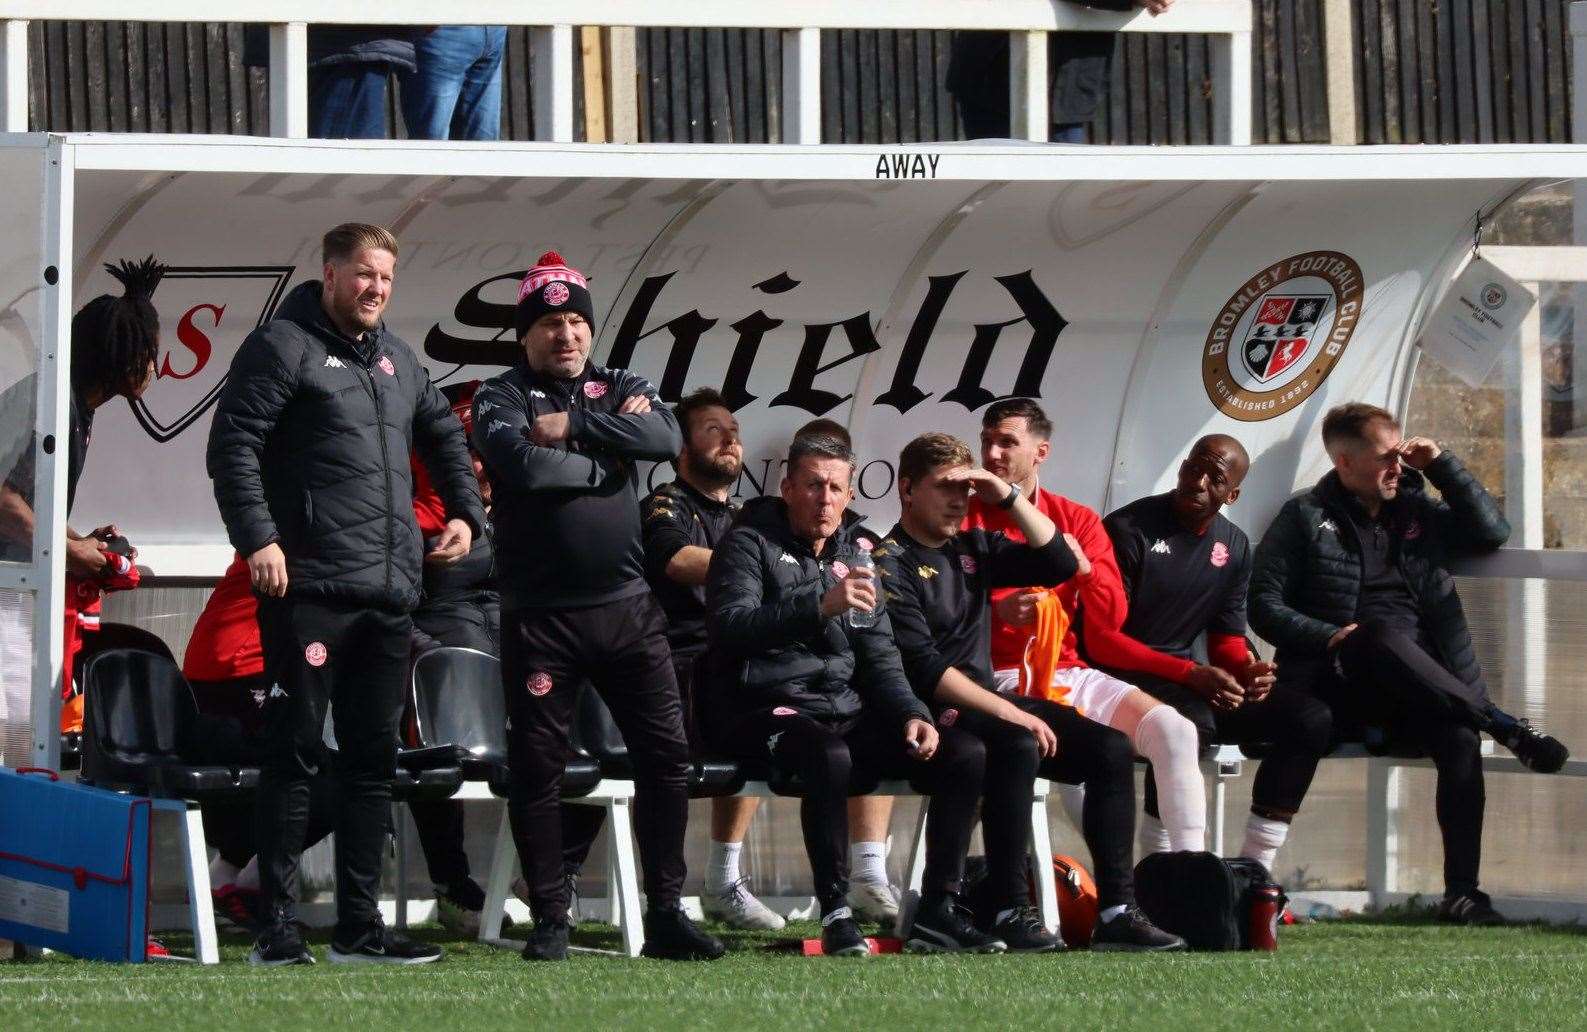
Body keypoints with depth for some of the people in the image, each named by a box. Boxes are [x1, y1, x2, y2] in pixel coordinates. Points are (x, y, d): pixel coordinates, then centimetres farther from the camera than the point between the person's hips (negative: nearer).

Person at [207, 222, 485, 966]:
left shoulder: (396, 359, 19)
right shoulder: (283, 348, -4)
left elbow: (443, 434, 34)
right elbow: (232, 446, -10)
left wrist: (465, 513, 21)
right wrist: (258, 539, -18)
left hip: (390, 595, 8)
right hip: (310, 590, -8)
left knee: (372, 758, 8)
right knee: (294, 753, -6)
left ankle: (359, 927, 13)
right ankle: (277, 929, -5)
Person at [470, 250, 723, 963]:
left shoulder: (622, 390, 12)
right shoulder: (502, 399, 2)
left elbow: (667, 439, -10)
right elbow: (525, 464, -19)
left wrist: (573, 427, -12)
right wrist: (609, 456, -9)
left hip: (627, 606, 3)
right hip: (540, 615, -3)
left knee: (666, 756, 0)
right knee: (536, 768, -1)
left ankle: (665, 914, 5)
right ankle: (550, 922, 8)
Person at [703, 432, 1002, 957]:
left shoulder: (851, 559, 19)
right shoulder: (750, 544, -2)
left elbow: (879, 658, 19)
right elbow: (730, 627, -20)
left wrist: (912, 714, -1)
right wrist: (819, 607, -31)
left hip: (845, 712, 7)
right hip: (765, 710, -7)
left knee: (966, 753, -9)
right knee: (830, 755, -40)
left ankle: (939, 911, -8)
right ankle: (836, 914, -32)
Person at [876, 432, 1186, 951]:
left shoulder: (972, 548, 16)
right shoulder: (891, 565, -8)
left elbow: (1063, 564, 14)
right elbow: (924, 669, -18)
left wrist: (1009, 498, 3)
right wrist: (1009, 713, -22)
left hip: (985, 703, 8)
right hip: (933, 715, -8)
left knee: (1110, 748, -8)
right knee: (1018, 745, -36)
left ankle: (1116, 912, -13)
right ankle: (1007, 911, -33)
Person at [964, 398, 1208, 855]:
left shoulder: (1078, 521, 12)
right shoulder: (966, 517, 4)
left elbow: (1110, 619, 6)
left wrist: (1084, 567, -12)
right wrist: (996, 611, -21)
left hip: (1070, 672, 4)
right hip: (1001, 678, -4)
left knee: (1174, 731, -19)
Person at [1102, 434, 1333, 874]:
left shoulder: (1233, 546, 13)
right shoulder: (1129, 529, -10)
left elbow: (1228, 640, 15)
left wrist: (1246, 671, -11)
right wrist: (1190, 674, -23)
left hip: (1191, 685, 8)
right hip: (1122, 678, -8)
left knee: (1311, 718, -8)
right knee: (1191, 719, -39)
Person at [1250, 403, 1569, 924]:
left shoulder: (1416, 511, 22)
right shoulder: (1305, 518, 9)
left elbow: (1491, 531, 18)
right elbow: (1265, 606, 2)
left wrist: (1442, 465, 12)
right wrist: (1331, 637, -13)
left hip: (1419, 685, 3)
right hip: (1339, 681, -3)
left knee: (1459, 736, -30)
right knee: (1384, 635, -38)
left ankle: (1462, 890, -33)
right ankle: (1508, 729, -34)